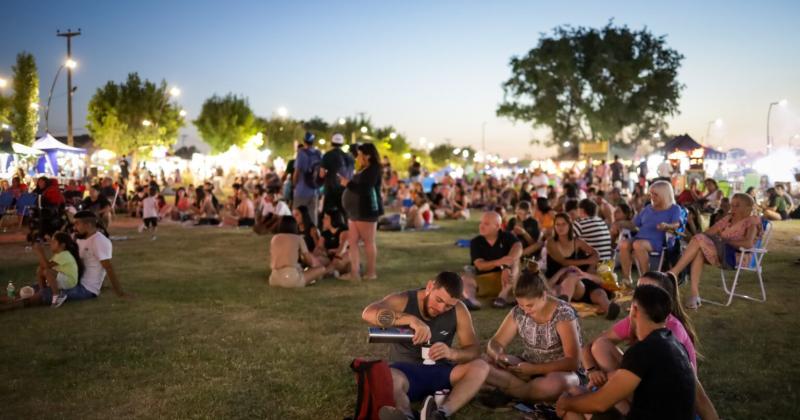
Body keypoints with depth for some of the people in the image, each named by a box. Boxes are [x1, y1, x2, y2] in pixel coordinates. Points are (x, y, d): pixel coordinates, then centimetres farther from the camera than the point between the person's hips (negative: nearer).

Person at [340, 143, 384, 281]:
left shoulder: (373, 170, -10)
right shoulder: (363, 171, 18)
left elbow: (365, 190, -20)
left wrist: (348, 184, -13)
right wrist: (347, 182, 7)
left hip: (366, 211, -10)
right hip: (355, 211, 10)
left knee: (368, 242, -1)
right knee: (352, 242, 5)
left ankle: (371, 272, 8)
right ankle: (354, 273, 6)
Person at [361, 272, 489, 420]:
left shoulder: (458, 310, -4)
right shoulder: (403, 301, -9)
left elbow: (474, 349, -8)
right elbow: (368, 313, -28)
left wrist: (452, 353, -31)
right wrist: (410, 319, -41)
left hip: (439, 372, 2)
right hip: (405, 372, -2)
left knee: (480, 367, -24)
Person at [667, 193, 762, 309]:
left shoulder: (752, 221, 6)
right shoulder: (728, 219, 26)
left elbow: (748, 243, -12)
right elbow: (708, 233, 14)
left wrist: (726, 241, -16)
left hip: (736, 257, -6)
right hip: (719, 254, 6)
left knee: (699, 239, -26)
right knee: (699, 250, -30)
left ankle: (673, 273, -25)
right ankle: (694, 294, -34)